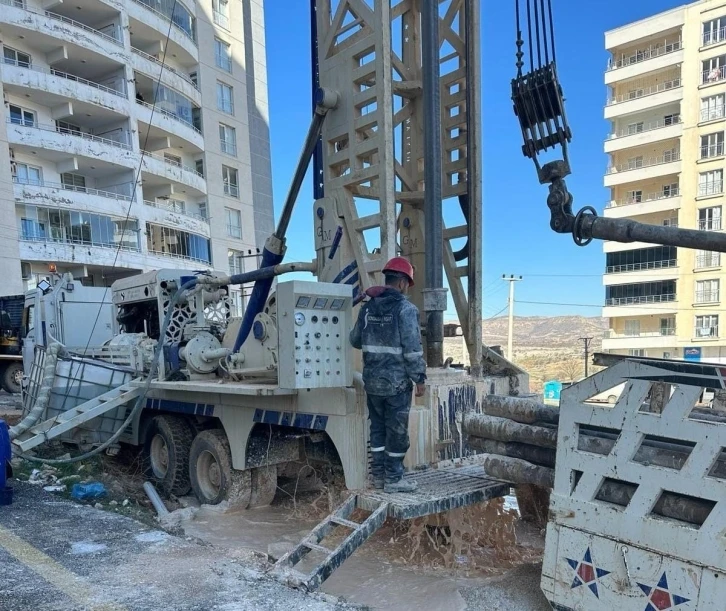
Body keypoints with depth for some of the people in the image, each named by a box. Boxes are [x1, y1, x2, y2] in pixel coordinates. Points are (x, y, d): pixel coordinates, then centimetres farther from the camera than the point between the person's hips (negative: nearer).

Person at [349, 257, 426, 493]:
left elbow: (355, 340, 18)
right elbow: (412, 348, -16)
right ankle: (393, 478, 14)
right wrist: (419, 378, -8)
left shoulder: (368, 307, 8)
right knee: (397, 430, 5)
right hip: (397, 381, -6)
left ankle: (378, 475, 23)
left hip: (372, 379, 6)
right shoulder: (405, 308, -12)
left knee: (377, 428, 15)